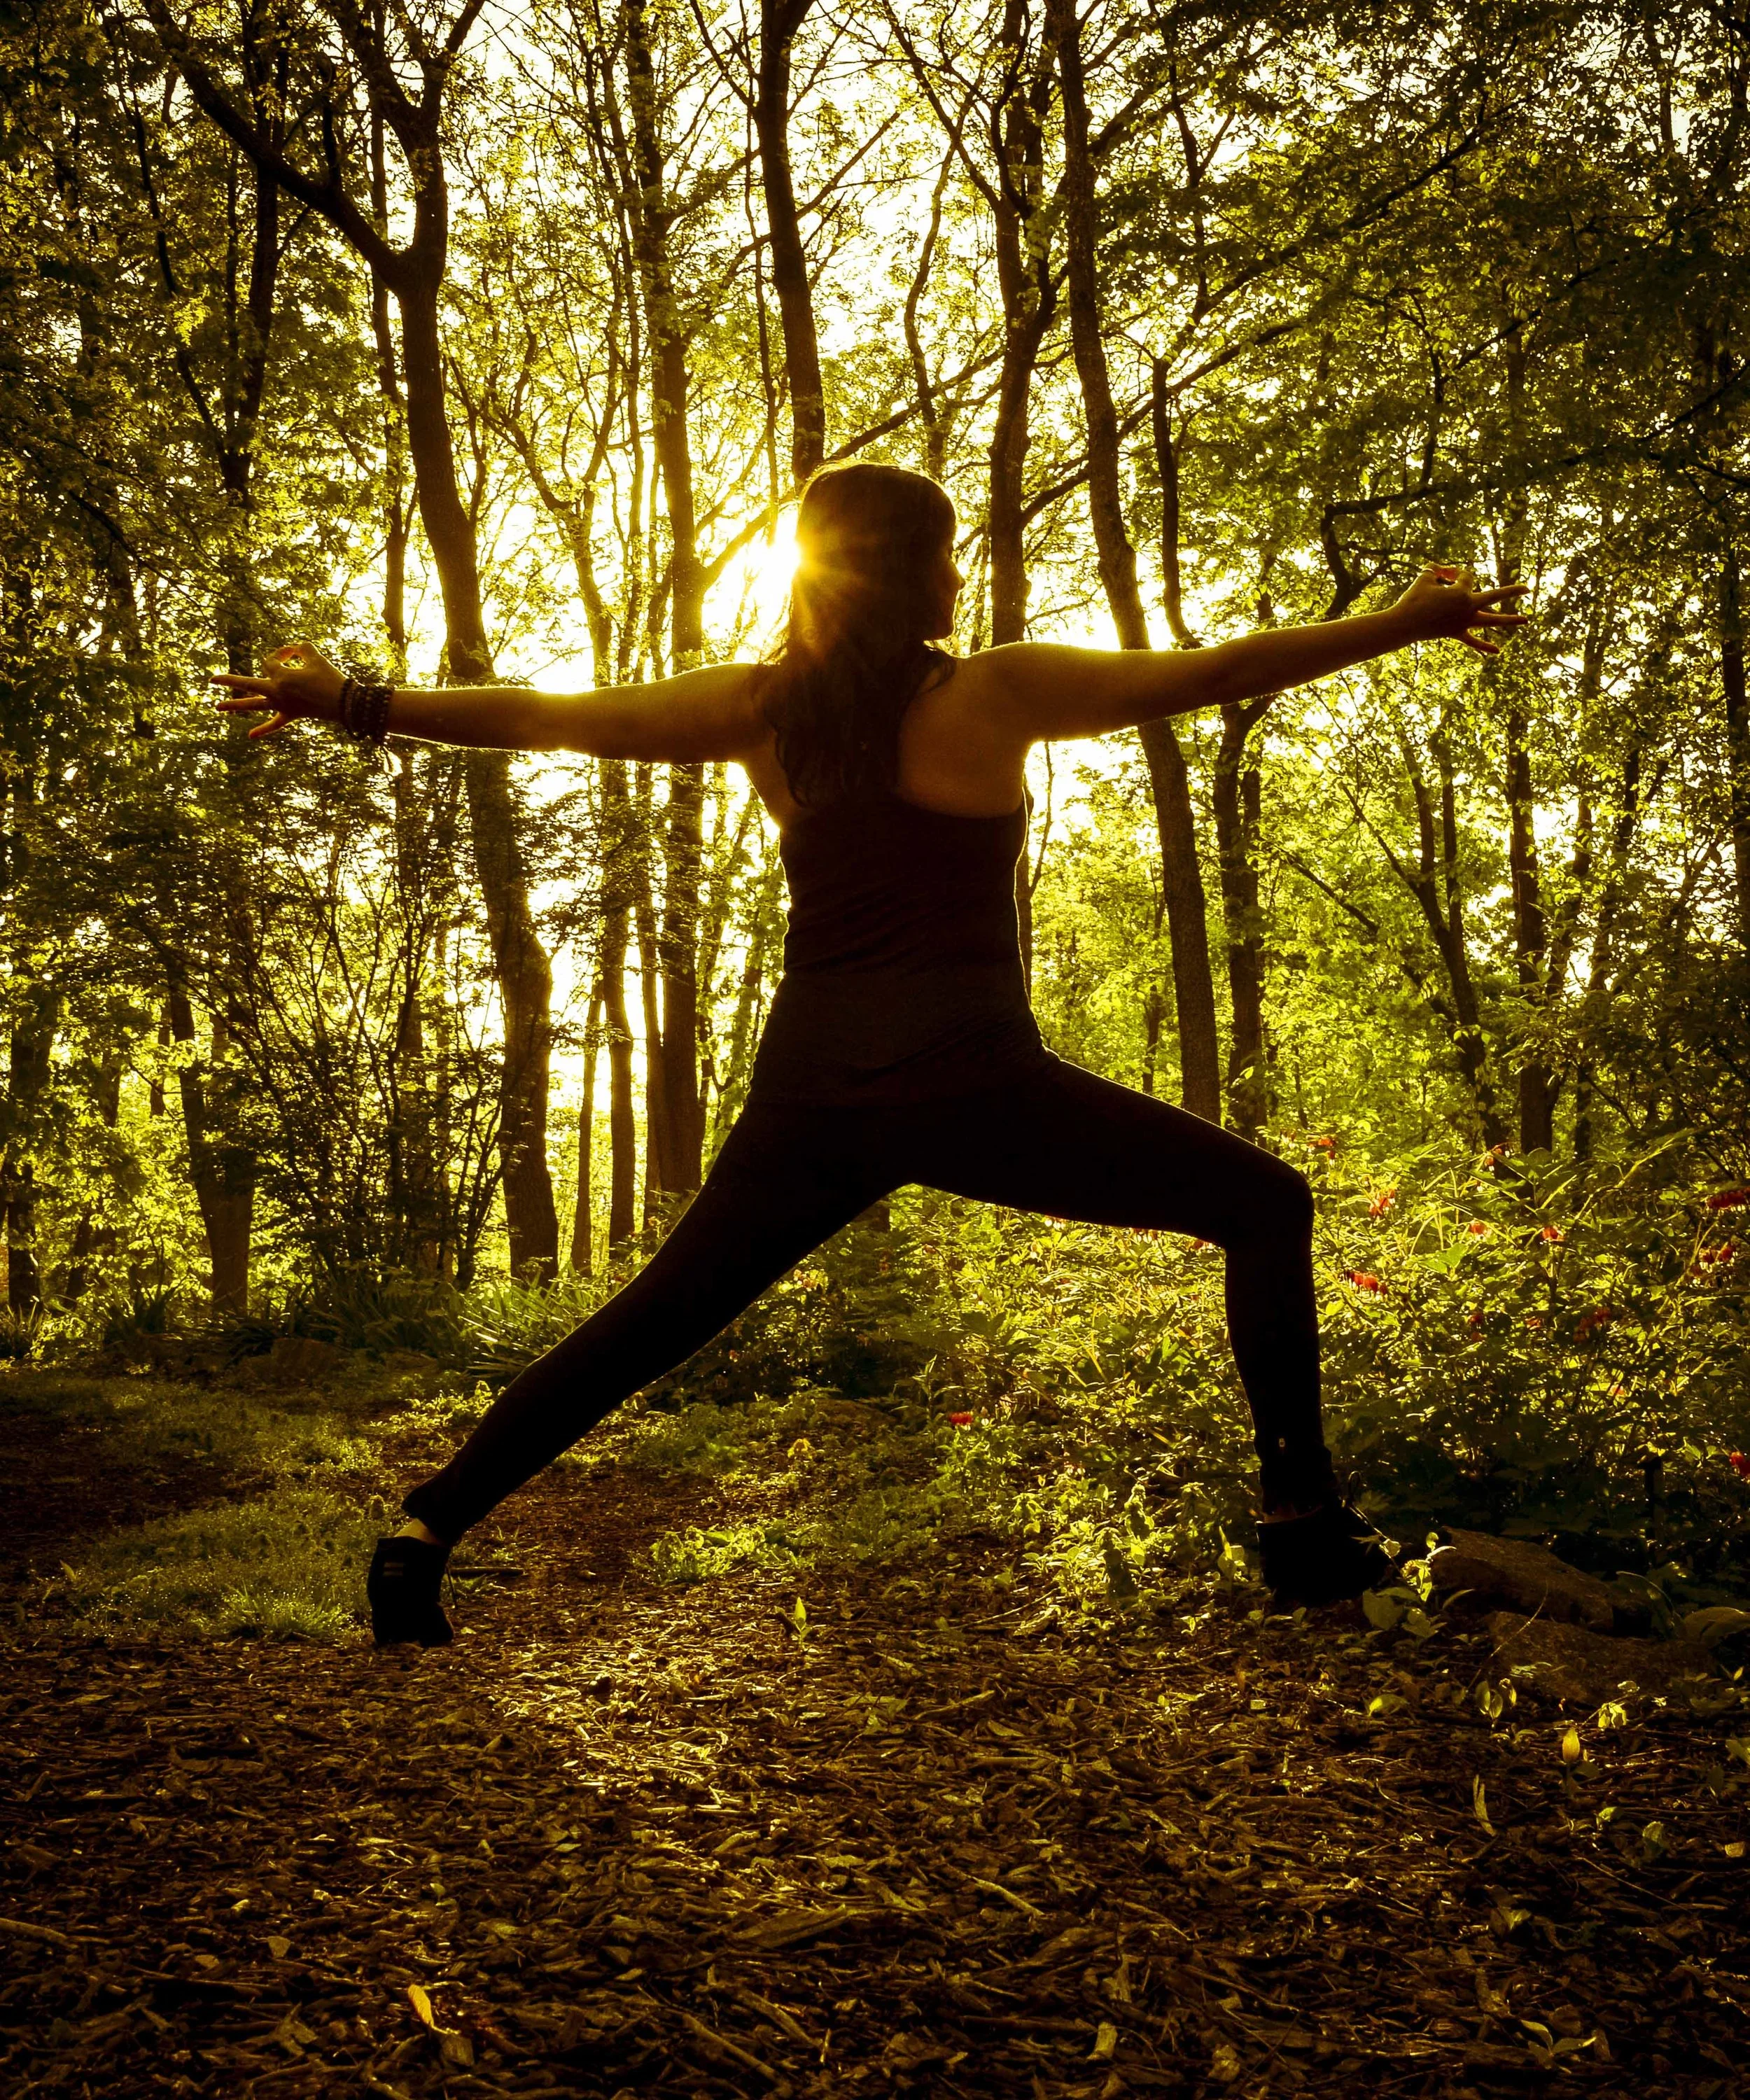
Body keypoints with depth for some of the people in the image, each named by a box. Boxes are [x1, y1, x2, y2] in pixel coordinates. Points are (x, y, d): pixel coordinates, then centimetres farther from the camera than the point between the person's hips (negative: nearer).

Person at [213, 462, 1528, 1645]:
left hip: (812, 1096, 4)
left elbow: (547, 716, 8)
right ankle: (1303, 1521, 4)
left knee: (652, 1323, 17)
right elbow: (1217, 674, 3)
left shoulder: (763, 706, 7)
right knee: (1265, 1204, 9)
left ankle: (428, 1533, 14)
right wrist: (1410, 623, 13)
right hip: (969, 1083, -4)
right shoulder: (999, 692, -2)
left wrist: (358, 705, 17)